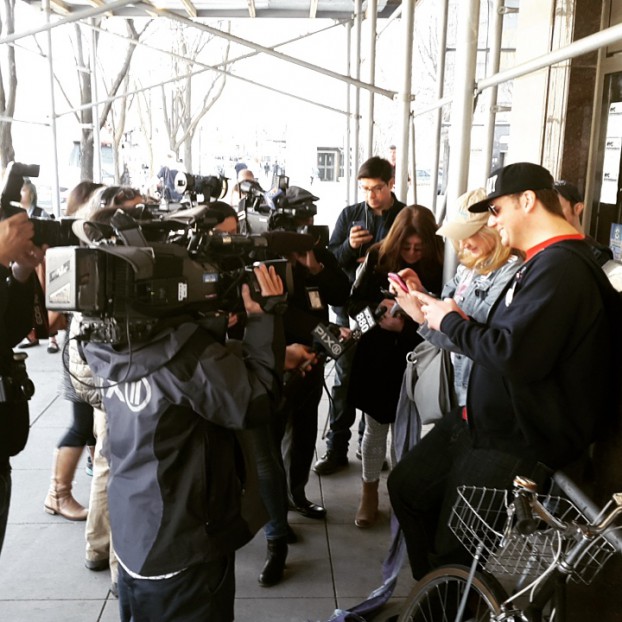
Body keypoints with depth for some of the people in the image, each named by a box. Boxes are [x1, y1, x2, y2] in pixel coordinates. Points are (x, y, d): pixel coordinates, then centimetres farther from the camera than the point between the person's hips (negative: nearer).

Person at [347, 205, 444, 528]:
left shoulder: (438, 266, -10)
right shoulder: (378, 258, -6)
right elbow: (354, 303, -2)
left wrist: (406, 327, -24)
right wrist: (378, 308, -21)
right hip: (377, 358, 1)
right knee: (376, 429, 14)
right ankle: (369, 492, 34)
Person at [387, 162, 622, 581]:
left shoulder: (563, 267, -23)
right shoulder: (543, 262, 12)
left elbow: (515, 355, -31)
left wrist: (451, 322, -16)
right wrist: (442, 314, 4)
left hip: (519, 447, -11)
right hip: (483, 421, 11)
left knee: (452, 555, 1)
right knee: (407, 486, 18)